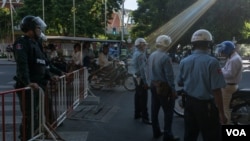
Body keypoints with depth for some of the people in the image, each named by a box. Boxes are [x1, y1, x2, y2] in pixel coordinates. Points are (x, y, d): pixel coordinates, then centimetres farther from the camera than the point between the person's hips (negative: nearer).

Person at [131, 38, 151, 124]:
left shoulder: (135, 53, 11)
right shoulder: (140, 54, -20)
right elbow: (142, 69, -23)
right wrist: (145, 82, -21)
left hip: (136, 77, 10)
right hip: (140, 78, -10)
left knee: (138, 96, 17)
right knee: (143, 98, -6)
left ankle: (137, 114, 26)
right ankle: (145, 118, -1)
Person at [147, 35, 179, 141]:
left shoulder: (151, 56, 5)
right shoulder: (165, 57, -19)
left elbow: (149, 72, 10)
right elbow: (169, 75, -19)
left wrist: (150, 83, 17)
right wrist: (173, 90, -13)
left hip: (153, 85, 8)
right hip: (163, 86, -8)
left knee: (154, 109, 14)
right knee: (168, 111, 0)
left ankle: (156, 132, 25)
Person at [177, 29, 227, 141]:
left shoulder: (184, 61, 0)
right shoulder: (212, 62, -18)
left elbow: (180, 83, 12)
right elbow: (216, 90, -20)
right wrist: (221, 112, -13)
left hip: (189, 102, 6)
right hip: (206, 104, -6)